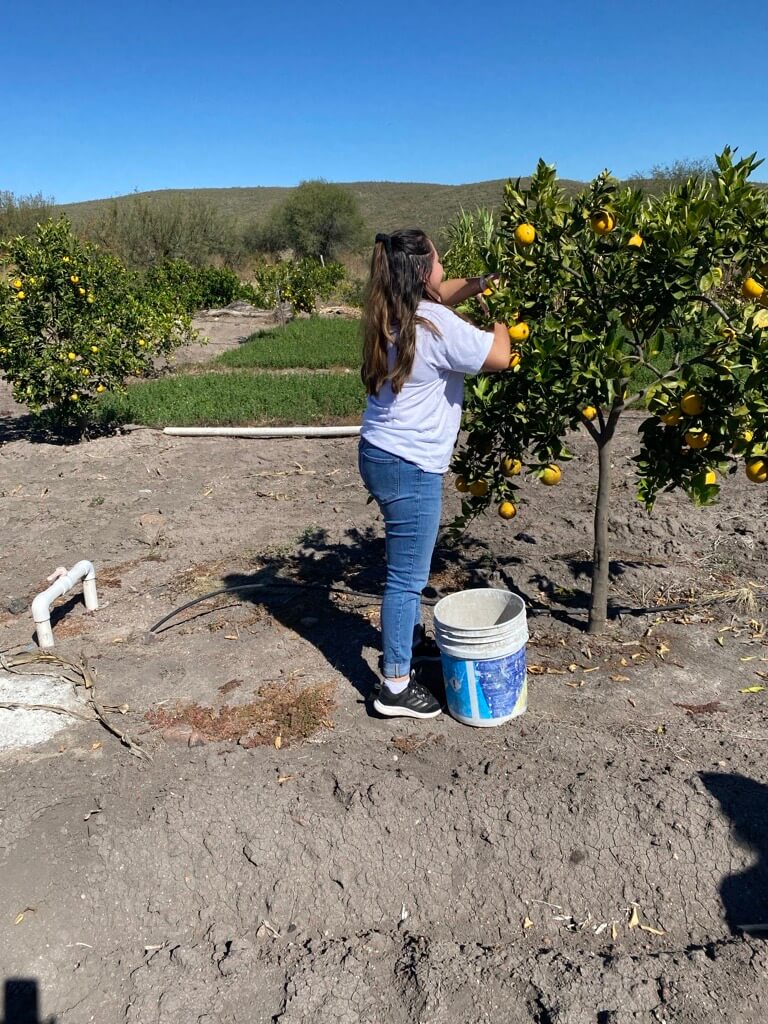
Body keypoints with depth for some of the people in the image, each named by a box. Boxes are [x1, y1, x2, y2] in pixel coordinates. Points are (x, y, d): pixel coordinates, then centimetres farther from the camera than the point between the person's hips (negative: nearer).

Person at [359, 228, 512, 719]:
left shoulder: (392, 313, 6)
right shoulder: (437, 326, -21)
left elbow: (442, 293, 26)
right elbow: (499, 356, -12)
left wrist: (480, 284, 14)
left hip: (382, 455, 10)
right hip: (409, 467, -10)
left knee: (410, 565, 25)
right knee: (407, 576, -1)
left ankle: (410, 639, 44)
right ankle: (396, 687, 10)